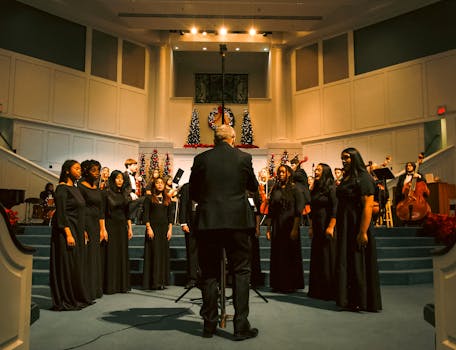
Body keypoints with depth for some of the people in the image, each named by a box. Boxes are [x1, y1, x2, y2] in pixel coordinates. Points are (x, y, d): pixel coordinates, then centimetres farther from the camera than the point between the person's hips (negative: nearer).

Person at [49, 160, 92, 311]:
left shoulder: (74, 188, 14)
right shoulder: (62, 188, -11)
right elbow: (61, 213, -17)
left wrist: (83, 232, 17)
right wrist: (68, 233, -22)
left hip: (77, 231, 9)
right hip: (67, 231, -9)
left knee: (76, 265, 12)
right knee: (66, 266, -2)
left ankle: (77, 298, 20)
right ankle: (65, 301, 7)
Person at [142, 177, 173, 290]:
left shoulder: (167, 199, 13)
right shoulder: (149, 198, 3)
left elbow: (170, 215, 11)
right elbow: (146, 214, -3)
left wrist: (170, 229, 3)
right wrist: (148, 228, -12)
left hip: (164, 229, 4)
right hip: (153, 228, -3)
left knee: (163, 254, 3)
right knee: (153, 253, -5)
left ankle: (161, 281, 9)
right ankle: (153, 282, -1)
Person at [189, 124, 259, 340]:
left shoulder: (201, 159, 2)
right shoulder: (244, 157, 1)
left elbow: (193, 193, 7)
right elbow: (253, 187, 14)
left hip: (208, 221, 1)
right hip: (237, 220, -1)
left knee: (209, 273, 10)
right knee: (241, 272, 7)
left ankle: (209, 325, 17)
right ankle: (241, 326, 8)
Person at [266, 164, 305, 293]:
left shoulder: (295, 190, -3)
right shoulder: (275, 190, 11)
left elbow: (298, 211, -9)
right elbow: (270, 210, 12)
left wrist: (295, 229, -17)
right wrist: (269, 228, 8)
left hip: (289, 226, -4)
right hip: (276, 227, 5)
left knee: (290, 256, 1)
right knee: (277, 256, 6)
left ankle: (291, 285, 11)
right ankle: (278, 284, 17)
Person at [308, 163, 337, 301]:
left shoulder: (331, 188, -9)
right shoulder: (315, 189, 14)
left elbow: (335, 208, -15)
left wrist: (331, 227, -21)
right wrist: (311, 227, 15)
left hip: (327, 227, -8)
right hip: (317, 228, 8)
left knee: (328, 258, -2)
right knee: (316, 258, 10)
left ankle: (329, 291, 7)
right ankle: (317, 290, 19)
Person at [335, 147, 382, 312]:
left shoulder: (363, 178, -11)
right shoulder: (345, 179, 14)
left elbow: (368, 206, -18)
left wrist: (363, 232, -24)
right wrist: (337, 227, 12)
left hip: (357, 227, -8)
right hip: (344, 227, 8)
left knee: (359, 264, -1)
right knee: (346, 264, 11)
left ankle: (362, 301, 11)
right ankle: (350, 300, 21)